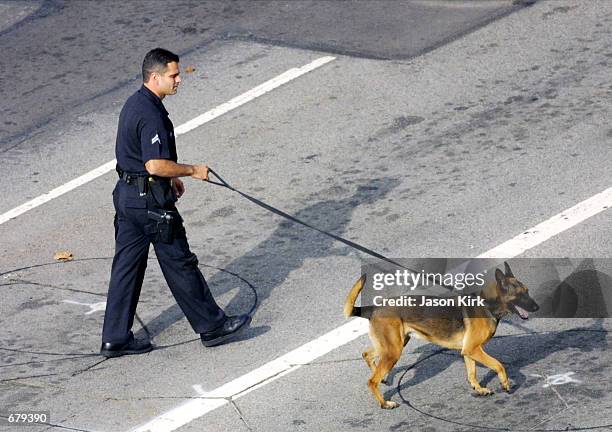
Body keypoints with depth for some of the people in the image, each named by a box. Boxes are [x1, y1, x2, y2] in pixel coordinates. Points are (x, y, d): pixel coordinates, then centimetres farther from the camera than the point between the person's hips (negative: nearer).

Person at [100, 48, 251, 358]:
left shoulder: (134, 104, 11)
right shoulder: (151, 114, -22)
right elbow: (156, 164, -28)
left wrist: (171, 178, 26)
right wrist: (193, 170, -15)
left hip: (126, 194, 10)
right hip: (151, 202, -10)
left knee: (127, 267, 11)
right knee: (179, 264, 3)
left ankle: (115, 338, 14)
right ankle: (211, 326, 15)